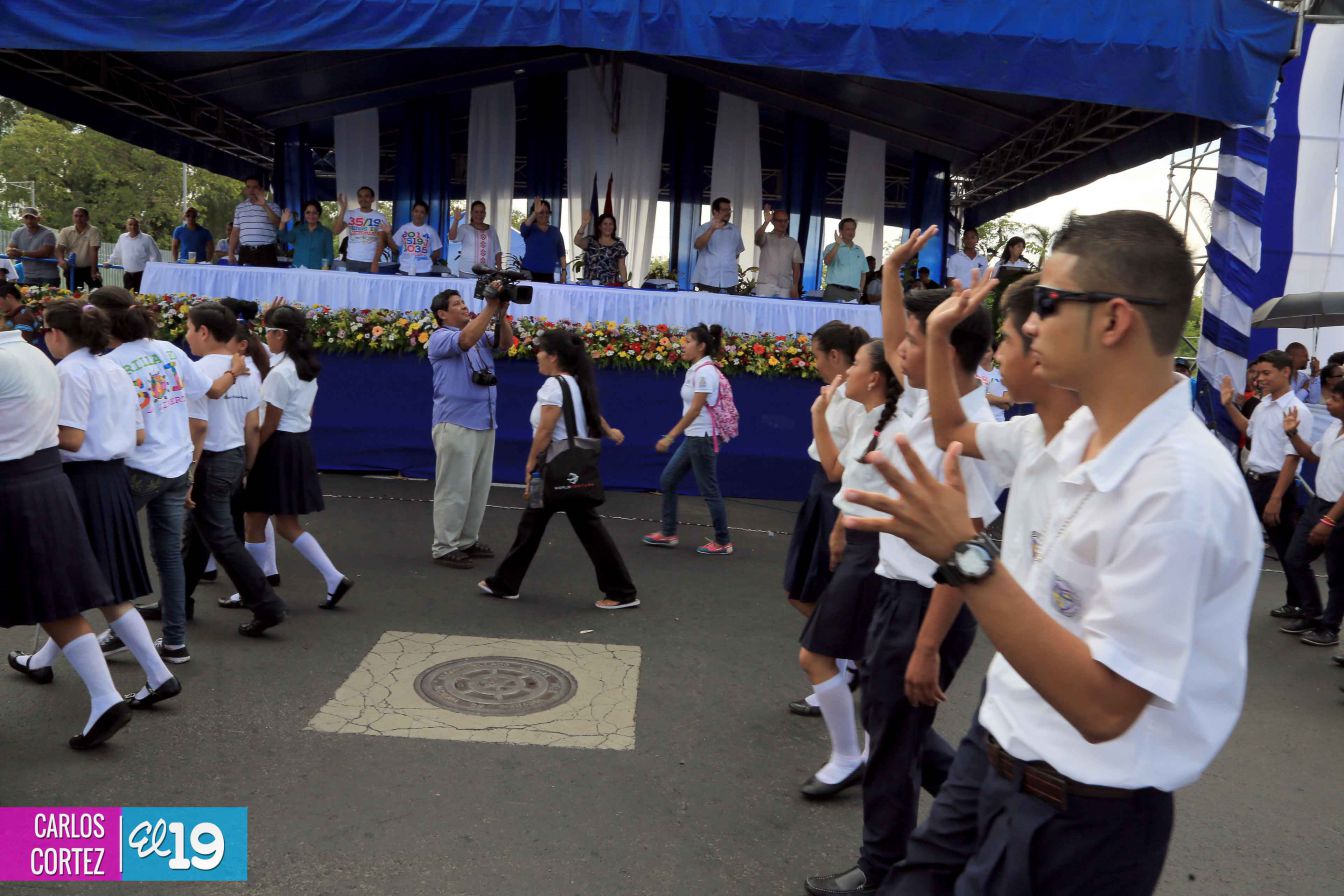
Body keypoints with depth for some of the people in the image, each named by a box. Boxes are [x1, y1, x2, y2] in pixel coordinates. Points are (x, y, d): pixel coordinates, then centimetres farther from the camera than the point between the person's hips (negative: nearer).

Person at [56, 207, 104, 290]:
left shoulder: (94, 231, -7)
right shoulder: (65, 231, 4)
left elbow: (93, 251, -15)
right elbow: (60, 248, -5)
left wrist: (93, 272, -21)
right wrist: (61, 260, -29)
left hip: (89, 268, -3)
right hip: (72, 269, 3)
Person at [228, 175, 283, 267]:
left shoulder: (272, 206, 4)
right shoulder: (239, 208, 16)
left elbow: (278, 224, -14)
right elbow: (235, 232, 17)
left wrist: (264, 206, -21)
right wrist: (231, 253, 9)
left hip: (266, 253, -3)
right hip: (245, 253, 3)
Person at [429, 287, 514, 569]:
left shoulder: (481, 335, 16)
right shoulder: (440, 337, -6)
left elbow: (506, 342, 3)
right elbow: (466, 340, -25)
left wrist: (501, 313, -12)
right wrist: (490, 307, -24)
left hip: (485, 422, 8)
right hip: (456, 424, -8)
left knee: (479, 487, 11)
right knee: (455, 488, -4)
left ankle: (468, 541, 21)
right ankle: (444, 548, 3)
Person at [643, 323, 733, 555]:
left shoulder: (705, 371, -18)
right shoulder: (695, 370, 10)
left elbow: (695, 410, -22)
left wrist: (670, 436, -22)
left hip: (702, 438, -10)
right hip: (692, 437, 10)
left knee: (708, 490, -1)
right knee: (667, 481, 12)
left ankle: (723, 542, 11)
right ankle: (668, 534, 21)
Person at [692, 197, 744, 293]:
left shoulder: (735, 230, 13)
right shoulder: (705, 228, 0)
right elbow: (697, 246, -18)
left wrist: (728, 261, 11)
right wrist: (712, 229, -27)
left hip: (729, 281, 4)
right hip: (708, 280, -4)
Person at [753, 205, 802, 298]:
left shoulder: (793, 242, 13)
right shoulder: (766, 237, 7)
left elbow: (796, 266, 10)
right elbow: (758, 238, -18)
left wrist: (795, 286, -2)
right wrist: (766, 222, -36)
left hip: (785, 287, 2)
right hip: (765, 285, -2)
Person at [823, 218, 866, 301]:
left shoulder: (859, 251, 18)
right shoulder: (832, 247, 5)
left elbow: (863, 273, 22)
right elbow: (827, 261, -15)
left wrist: (860, 291, 12)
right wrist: (837, 244, -22)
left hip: (853, 294, 4)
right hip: (835, 291, -4)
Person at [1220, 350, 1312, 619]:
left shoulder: (1296, 411, -18)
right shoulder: (1264, 404, 8)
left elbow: (1293, 458, -21)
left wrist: (1276, 499, -23)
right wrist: (1229, 405, 21)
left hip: (1276, 483, -8)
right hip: (1251, 479, 8)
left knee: (1287, 548, 3)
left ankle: (1300, 604, 18)